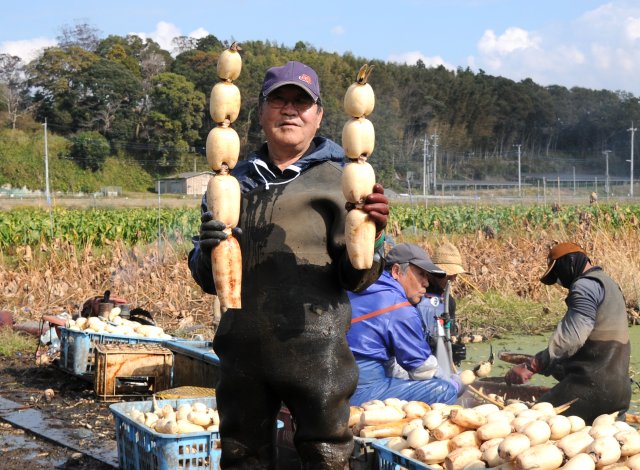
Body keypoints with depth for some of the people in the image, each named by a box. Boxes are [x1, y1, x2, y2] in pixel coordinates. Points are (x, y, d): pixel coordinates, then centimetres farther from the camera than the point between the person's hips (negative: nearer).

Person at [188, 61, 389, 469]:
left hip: (315, 355, -4)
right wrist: (207, 251, -7)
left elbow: (356, 280, -2)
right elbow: (209, 281, 15)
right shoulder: (237, 180, 12)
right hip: (243, 352, 4)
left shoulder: (338, 179, 2)